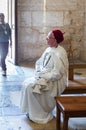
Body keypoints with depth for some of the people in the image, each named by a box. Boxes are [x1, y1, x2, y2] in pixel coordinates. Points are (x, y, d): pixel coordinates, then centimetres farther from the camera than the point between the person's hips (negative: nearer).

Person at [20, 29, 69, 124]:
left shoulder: (60, 53, -21)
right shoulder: (48, 50, 7)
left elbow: (57, 73, -26)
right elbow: (39, 63, 15)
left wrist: (42, 75, -20)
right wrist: (39, 72, -4)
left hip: (55, 81, -9)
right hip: (45, 77, 9)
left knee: (32, 87, -21)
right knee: (27, 83, -3)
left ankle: (40, 115, -5)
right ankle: (31, 111, 6)